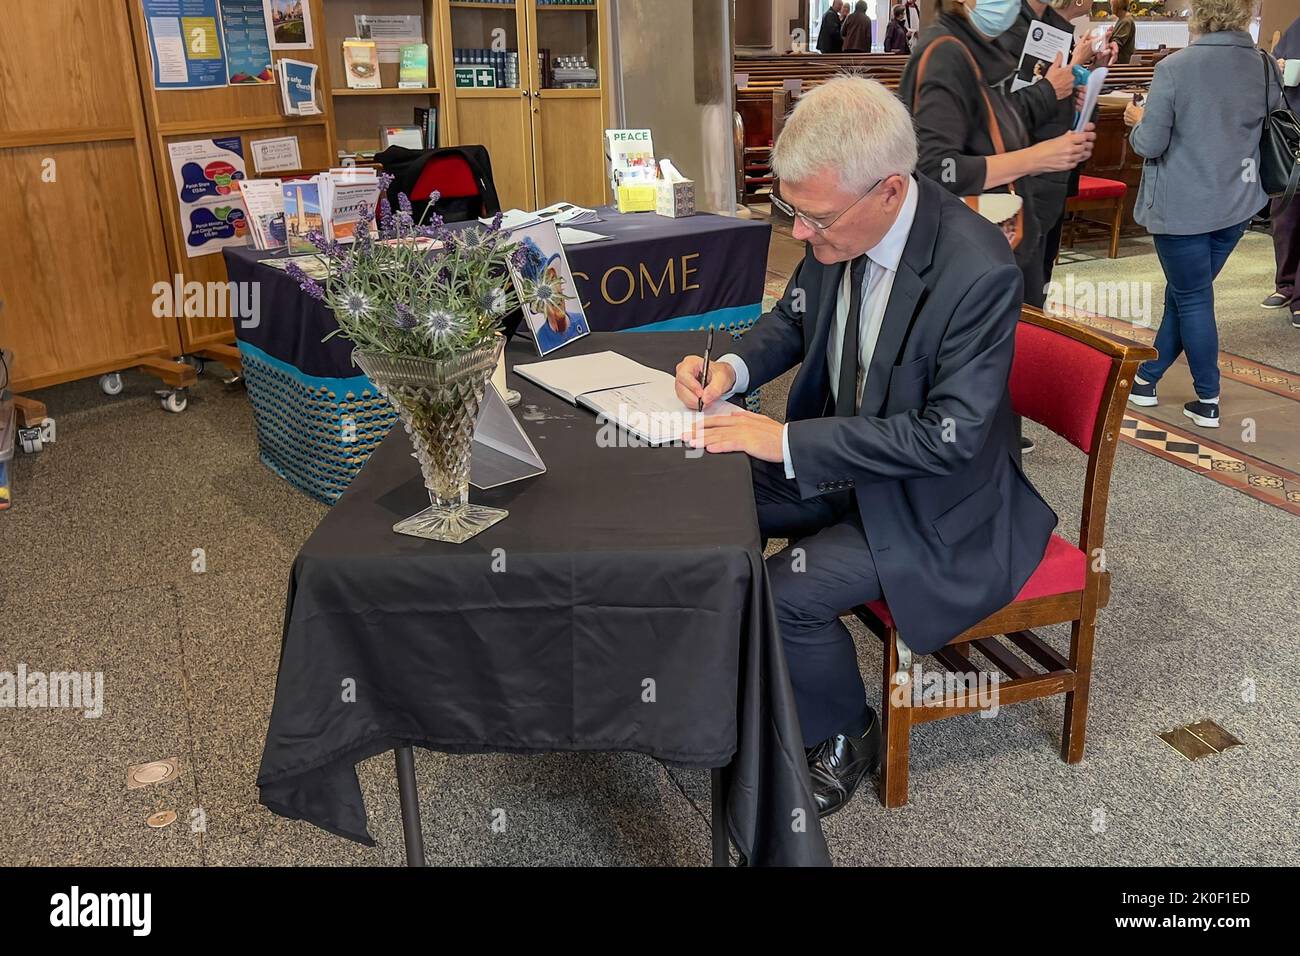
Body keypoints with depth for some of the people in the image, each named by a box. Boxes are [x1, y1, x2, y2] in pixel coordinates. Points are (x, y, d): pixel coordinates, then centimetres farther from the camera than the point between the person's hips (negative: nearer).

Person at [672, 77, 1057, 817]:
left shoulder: (979, 271, -30)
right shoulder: (839, 229, -9)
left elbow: (950, 436, -28)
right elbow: (794, 319, 10)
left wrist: (790, 441, -30)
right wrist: (733, 368, -11)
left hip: (933, 503, -7)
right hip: (840, 458, 7)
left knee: (784, 594, -21)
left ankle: (845, 739, 10)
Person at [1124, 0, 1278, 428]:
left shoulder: (1174, 67, -17)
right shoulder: (1265, 67, 0)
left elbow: (1150, 144, -15)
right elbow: (1262, 128, 13)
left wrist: (1139, 120, 5)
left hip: (1183, 205, -5)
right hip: (1236, 204, 5)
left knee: (1192, 300, 6)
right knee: (1184, 294, 17)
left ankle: (1207, 401, 12)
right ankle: (1147, 376, 29)